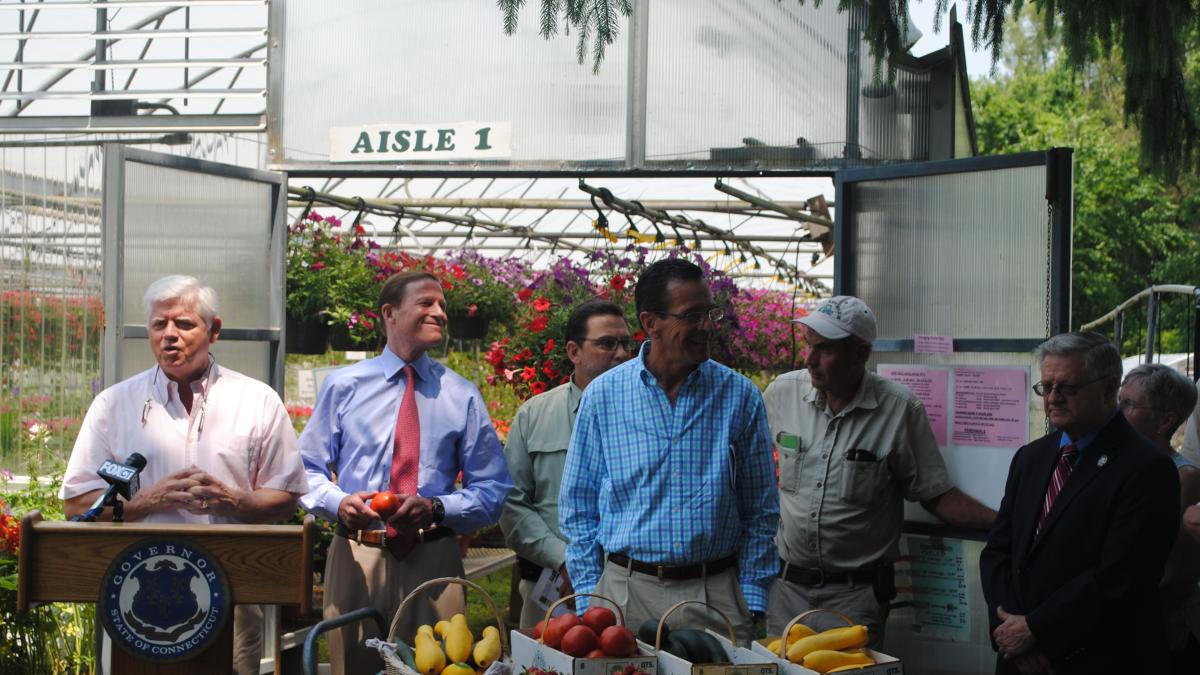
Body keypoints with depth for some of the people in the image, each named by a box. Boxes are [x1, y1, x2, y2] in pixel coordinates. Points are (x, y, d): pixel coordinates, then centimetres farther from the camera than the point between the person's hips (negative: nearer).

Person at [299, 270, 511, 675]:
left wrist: (436, 508, -12)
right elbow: (307, 469, 8)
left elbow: (493, 491, 6)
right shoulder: (344, 386, 8)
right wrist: (338, 501, -13)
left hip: (434, 561, 1)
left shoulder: (462, 396, 8)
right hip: (356, 556, 0)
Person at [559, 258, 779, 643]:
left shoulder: (740, 396, 2)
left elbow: (761, 511, 6)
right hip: (627, 593, 0)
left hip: (717, 595, 1)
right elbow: (578, 506, 6)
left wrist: (752, 600, -1)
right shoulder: (603, 395, 1)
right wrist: (589, 600, 0)